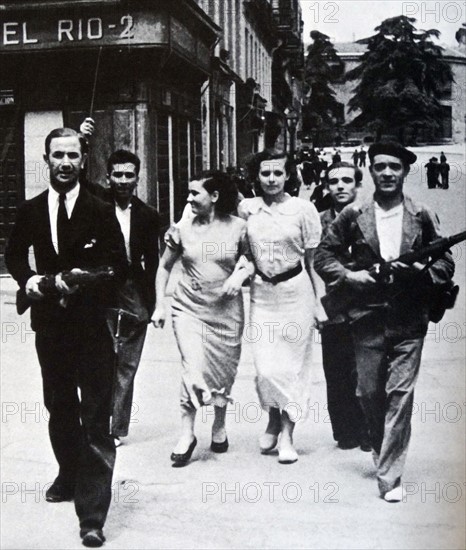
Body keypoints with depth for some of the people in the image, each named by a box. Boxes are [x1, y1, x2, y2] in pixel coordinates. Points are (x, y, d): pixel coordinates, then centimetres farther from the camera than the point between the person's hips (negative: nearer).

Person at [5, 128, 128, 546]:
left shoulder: (101, 212, -7)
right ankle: (69, 476, 43)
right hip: (49, 324, 5)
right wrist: (27, 278, -3)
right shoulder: (30, 211, 4)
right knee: (59, 407, 21)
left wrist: (84, 279, -21)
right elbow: (14, 254, 16)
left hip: (91, 326, -4)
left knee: (95, 417, -5)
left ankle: (93, 515, -1)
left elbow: (119, 267, -6)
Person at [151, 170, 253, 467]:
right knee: (194, 369, -15)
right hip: (189, 308, 0)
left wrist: (242, 273, -13)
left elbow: (253, 261, 9)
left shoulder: (238, 227, -4)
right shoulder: (182, 228, 0)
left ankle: (220, 427, 33)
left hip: (226, 309, 0)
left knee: (223, 371, 10)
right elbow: (164, 267, 10)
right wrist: (160, 305, 5)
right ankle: (187, 434, 0)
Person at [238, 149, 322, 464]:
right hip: (261, 292, 2)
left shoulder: (303, 209, -3)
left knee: (292, 365, 2)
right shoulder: (246, 208, 3)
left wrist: (317, 303, 1)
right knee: (266, 367, -2)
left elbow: (311, 261, 1)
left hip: (295, 291, -2)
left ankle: (287, 434, 15)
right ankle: (274, 420, 26)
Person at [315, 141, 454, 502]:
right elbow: (324, 256, 8)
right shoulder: (353, 216, 3)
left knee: (401, 395, -5)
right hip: (367, 319, 1)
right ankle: (381, 451, 36)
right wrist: (349, 275, -9)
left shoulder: (422, 217, 4)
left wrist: (424, 271, -13)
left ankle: (391, 477, 2)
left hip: (409, 322, -1)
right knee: (369, 394, 10)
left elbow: (445, 263, 8)